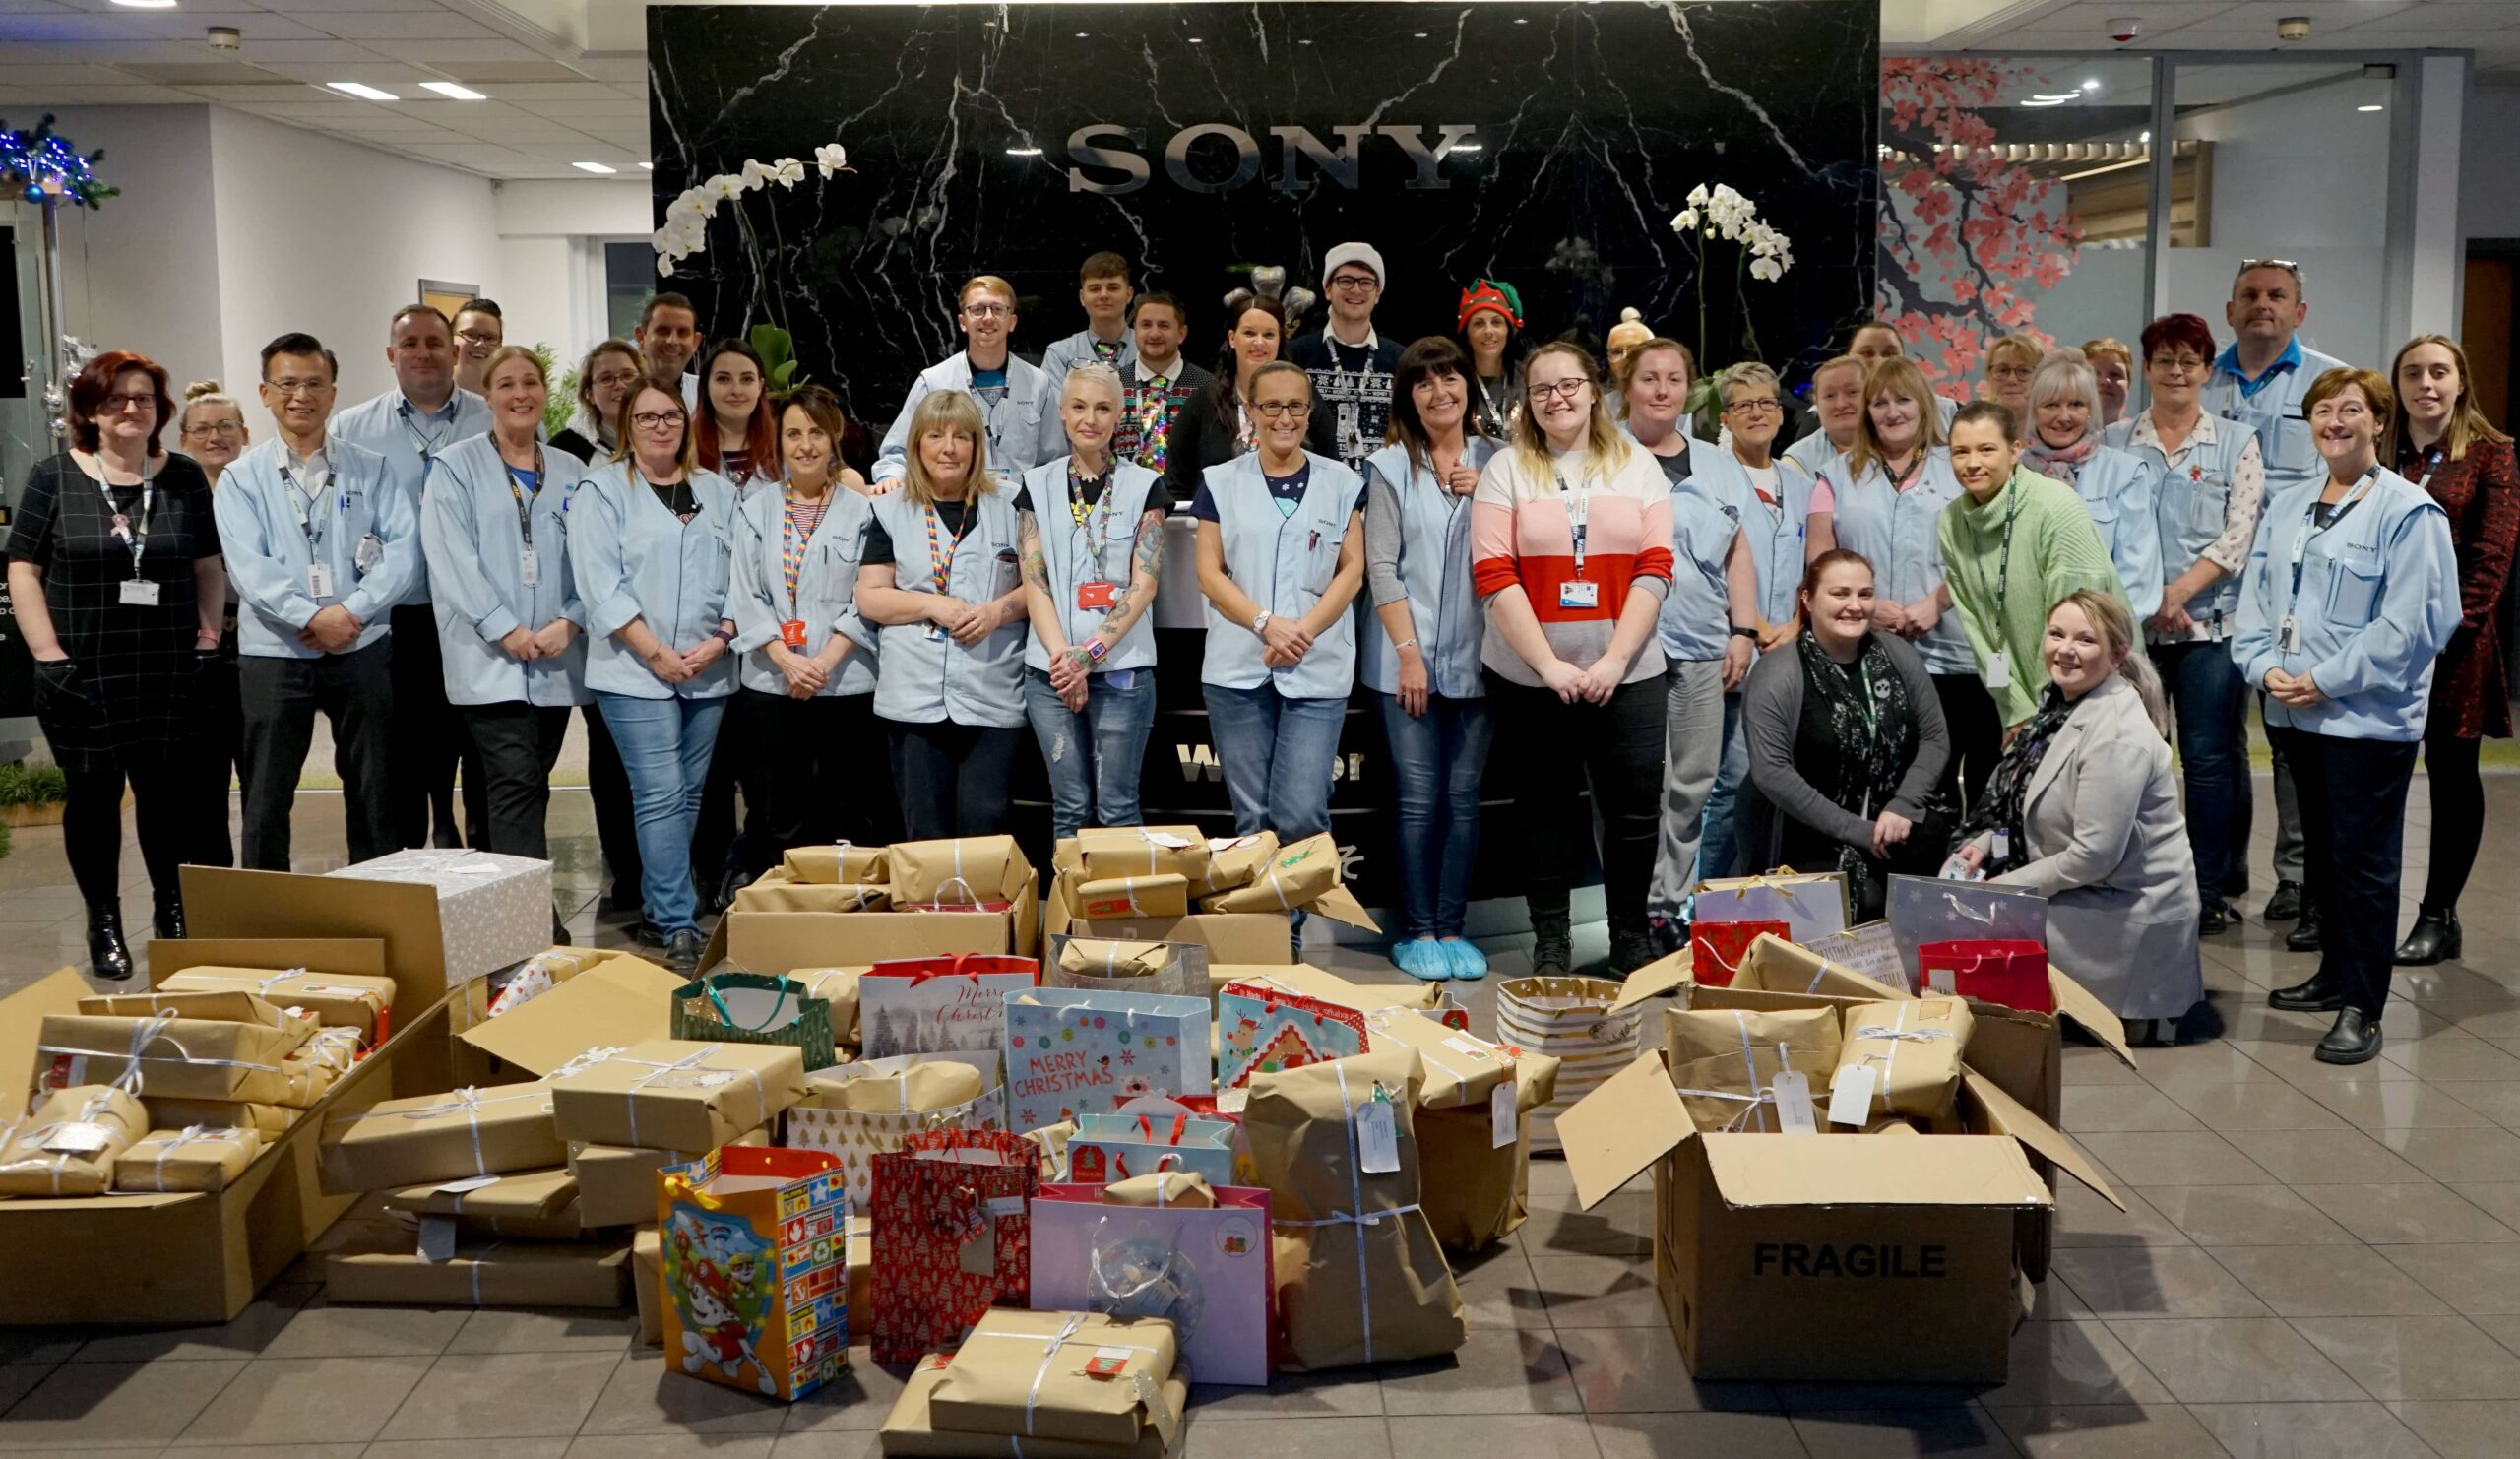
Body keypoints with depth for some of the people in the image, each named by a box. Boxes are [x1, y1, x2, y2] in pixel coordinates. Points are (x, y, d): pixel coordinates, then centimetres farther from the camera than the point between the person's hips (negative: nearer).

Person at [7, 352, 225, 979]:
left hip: (168, 675, 1)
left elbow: (208, 564, 11)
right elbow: (23, 570, -1)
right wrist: (50, 657, -7)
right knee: (92, 794, 4)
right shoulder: (54, 478, 0)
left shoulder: (184, 477, 6)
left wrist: (209, 634, 2)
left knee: (168, 793, 5)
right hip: (83, 678, -1)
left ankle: (175, 917, 20)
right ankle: (104, 927, 16)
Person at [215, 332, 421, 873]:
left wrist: (352, 610, -16)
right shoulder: (242, 478, 5)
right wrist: (311, 618, -20)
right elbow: (248, 566, -8)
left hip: (362, 647, 1)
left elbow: (404, 546, -5)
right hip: (274, 651, 0)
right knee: (266, 798, 4)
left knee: (374, 793, 7)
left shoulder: (371, 469, 7)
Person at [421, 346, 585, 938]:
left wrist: (570, 622, -8)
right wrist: (504, 629, -13)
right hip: (488, 657, -4)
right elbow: (451, 558, -7)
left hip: (556, 659, 4)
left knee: (531, 785, 8)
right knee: (517, 784, -13)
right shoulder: (457, 467, 2)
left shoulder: (570, 472, 13)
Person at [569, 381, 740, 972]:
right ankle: (680, 928, -8)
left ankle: (658, 910, 22)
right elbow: (601, 585, -8)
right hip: (635, 672, -5)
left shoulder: (718, 491, 13)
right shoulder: (601, 490, 0)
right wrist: (657, 653, -14)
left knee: (688, 796, 9)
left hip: (709, 671, 5)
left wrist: (720, 640, -6)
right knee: (662, 797, -9)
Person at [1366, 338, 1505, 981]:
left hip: (1475, 657, 2)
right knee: (1419, 799, -2)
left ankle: (1451, 928, 14)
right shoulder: (1392, 466, 1)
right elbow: (1381, 566, -3)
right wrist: (1409, 651, -9)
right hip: (1407, 656, -2)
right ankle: (1416, 932, 9)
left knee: (1463, 799, 5)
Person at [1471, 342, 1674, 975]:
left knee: (1634, 807, 2)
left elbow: (1655, 568, 2)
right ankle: (1550, 941, 20)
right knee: (1548, 808, 7)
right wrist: (1549, 664, -12)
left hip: (1626, 673, 1)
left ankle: (1632, 939, 19)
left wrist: (1615, 660, -9)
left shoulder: (1638, 466, 9)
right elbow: (1493, 575, -5)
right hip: (1529, 674, -1)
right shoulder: (1506, 470, 3)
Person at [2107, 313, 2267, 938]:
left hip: (2210, 623, -1)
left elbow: (2238, 536, -2)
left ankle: (2209, 890, 8)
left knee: (2209, 756, 0)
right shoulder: (2115, 443, 8)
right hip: (2131, 624, 1)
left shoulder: (2236, 446, 6)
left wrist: (2180, 591, -13)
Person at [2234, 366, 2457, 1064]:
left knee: (2364, 860, -3)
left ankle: (2362, 1008, 2)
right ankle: (2335, 973, 30)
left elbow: (2408, 623, -15)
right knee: (2321, 851, 16)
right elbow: (2255, 596, 12)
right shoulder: (2287, 508, 12)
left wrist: (2326, 681, -17)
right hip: (2296, 715, 7)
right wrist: (2264, 666, -5)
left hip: (2370, 717, -7)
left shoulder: (2408, 512, -9)